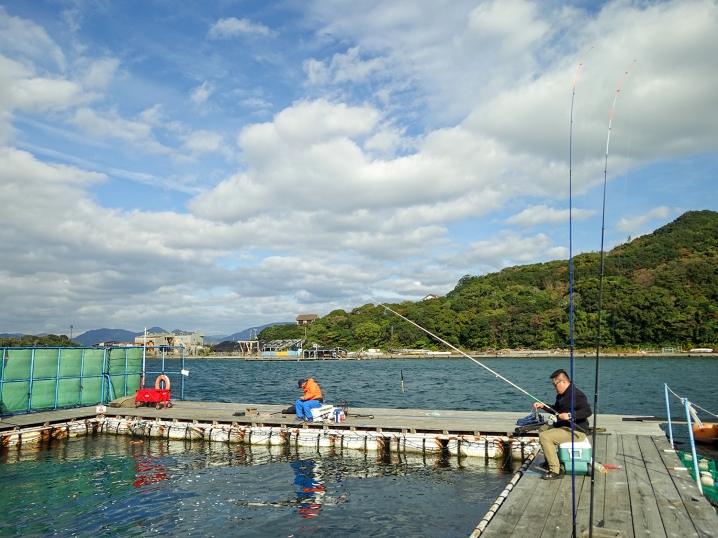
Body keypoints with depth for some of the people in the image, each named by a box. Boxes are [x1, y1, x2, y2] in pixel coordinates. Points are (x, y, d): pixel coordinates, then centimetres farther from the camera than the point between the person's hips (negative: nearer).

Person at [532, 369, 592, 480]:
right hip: (564, 427, 11)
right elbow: (556, 410, 27)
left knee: (545, 437, -25)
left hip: (576, 431, -11)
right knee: (543, 429, 25)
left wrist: (570, 415, -39)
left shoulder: (576, 395, -20)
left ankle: (556, 471, -22)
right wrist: (543, 406, 13)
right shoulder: (561, 395, 13)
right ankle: (549, 459, 31)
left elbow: (587, 411, -31)